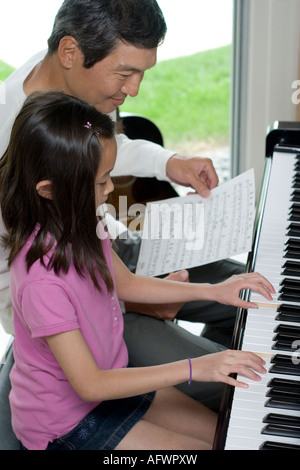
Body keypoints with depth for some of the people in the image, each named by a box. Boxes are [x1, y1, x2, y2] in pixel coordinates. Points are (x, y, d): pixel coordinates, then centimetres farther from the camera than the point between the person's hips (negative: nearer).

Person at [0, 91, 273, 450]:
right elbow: (88, 384, -29)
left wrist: (212, 291, 4)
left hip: (111, 383, 8)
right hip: (65, 425, -8)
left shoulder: (80, 228, -8)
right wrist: (193, 368, -28)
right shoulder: (42, 281, -34)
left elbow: (126, 284, 11)